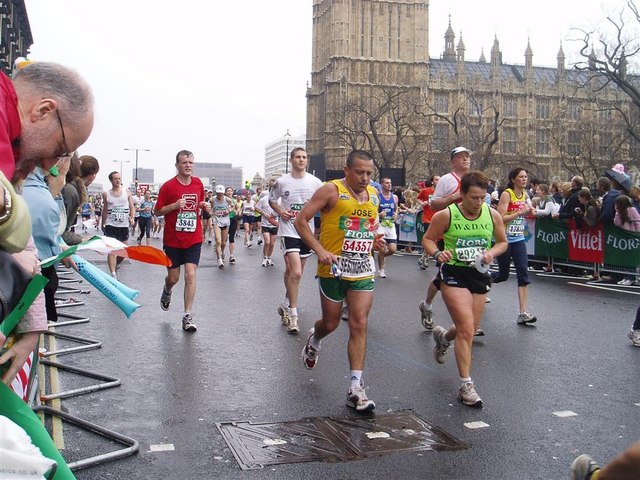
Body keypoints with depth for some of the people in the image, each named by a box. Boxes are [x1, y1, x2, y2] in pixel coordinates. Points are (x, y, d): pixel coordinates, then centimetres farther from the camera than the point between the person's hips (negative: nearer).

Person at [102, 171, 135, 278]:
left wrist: (132, 218, -14)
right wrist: (103, 224, 15)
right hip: (110, 225, -1)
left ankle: (116, 265, 40)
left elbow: (132, 208, 4)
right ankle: (113, 275, -12)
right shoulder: (106, 194, 5)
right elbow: (105, 210, 13)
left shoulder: (127, 193, 4)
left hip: (124, 225, 1)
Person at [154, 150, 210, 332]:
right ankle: (167, 291, 47)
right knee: (173, 278, 9)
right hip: (173, 240, -2)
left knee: (190, 275, -9)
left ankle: (188, 317, -5)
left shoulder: (198, 183, 4)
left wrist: (204, 206, -3)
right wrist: (175, 205, -20)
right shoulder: (168, 186, -7)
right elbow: (157, 211, -3)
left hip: (193, 239, 2)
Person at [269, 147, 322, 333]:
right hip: (289, 230, -3)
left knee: (292, 271, 17)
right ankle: (293, 314, -6)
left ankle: (286, 304, 38)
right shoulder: (281, 182, -3)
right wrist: (280, 212, -6)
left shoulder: (315, 182, -1)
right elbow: (271, 200, 12)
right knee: (295, 272, -16)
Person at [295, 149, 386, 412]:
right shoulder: (332, 190, -9)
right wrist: (320, 250, -21)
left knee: (359, 325, -4)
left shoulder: (374, 194, 10)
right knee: (331, 323, 10)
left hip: (363, 270, 4)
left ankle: (356, 388, -1)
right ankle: (314, 339, 48)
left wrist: (376, 240, 4)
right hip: (334, 268, -4)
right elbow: (301, 220, -11)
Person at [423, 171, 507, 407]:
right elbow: (428, 239, 0)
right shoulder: (446, 215, -11)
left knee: (468, 330, 15)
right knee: (467, 330, -15)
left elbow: (502, 242, 12)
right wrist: (437, 253, -20)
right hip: (453, 274, -5)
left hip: (479, 275, 5)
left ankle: (442, 337, 51)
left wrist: (491, 253, -9)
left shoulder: (492, 215, -1)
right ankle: (466, 385, -6)